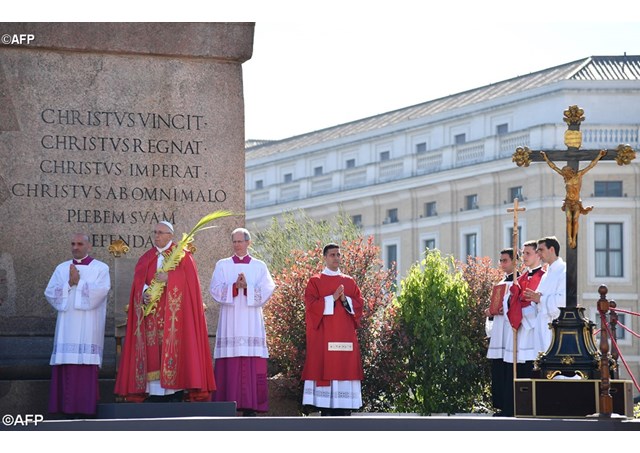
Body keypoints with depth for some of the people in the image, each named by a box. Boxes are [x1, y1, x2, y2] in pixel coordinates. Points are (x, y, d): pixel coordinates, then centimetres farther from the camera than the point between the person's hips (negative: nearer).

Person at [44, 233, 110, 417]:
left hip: (88, 325, -3)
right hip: (67, 324, 3)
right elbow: (50, 292, 5)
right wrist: (69, 283, -8)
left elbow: (101, 291, -10)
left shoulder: (100, 268, 5)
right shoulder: (62, 268, 16)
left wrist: (79, 282, -8)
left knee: (86, 365, -9)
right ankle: (66, 406, -1)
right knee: (66, 364, -3)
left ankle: (85, 406, -8)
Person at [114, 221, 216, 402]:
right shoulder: (146, 258, 17)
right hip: (151, 315, 4)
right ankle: (153, 395, -4)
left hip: (174, 313, -4)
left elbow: (189, 279, -6)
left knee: (174, 350, -11)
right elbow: (138, 282, 8)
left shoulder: (183, 256, 6)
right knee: (152, 352, -3)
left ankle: (176, 395, -12)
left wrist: (169, 278, -17)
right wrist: (144, 292, -12)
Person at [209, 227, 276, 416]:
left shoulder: (259, 266, 12)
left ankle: (249, 408, -6)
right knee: (229, 365, -6)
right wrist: (235, 287, -16)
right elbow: (215, 289, -1)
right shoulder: (222, 265, 13)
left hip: (252, 322, 0)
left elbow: (267, 290, -1)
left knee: (252, 368, -6)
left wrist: (247, 287, -16)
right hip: (229, 321, 0)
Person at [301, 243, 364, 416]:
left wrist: (345, 300, -10)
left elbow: (359, 304, 9)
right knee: (325, 367, -8)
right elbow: (311, 305, -6)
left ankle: (344, 411, 0)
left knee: (345, 367, -2)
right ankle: (326, 411, -7)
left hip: (345, 335, 3)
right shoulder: (315, 282, 6)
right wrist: (332, 298, -15)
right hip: (323, 335, -3)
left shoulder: (350, 282, 15)